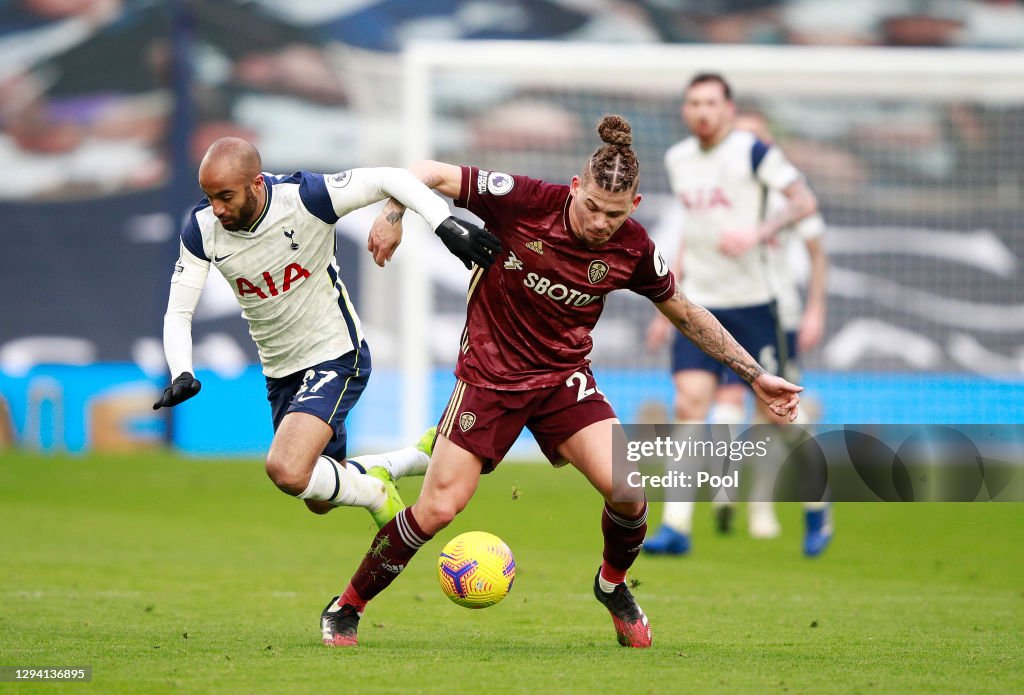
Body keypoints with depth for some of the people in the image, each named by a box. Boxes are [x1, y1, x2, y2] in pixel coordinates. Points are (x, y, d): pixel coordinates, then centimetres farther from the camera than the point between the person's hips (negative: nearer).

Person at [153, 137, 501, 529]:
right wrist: (182, 375, -27)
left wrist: (446, 225, -33)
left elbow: (391, 179, -19)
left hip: (336, 356, -6)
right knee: (322, 499, 18)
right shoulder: (201, 229, -13)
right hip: (280, 371, 6)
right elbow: (178, 312, -10)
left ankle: (374, 492, 3)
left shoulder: (304, 197, -25)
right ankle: (426, 455, 42)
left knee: (286, 471, -28)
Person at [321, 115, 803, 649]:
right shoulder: (525, 202, -20)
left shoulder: (633, 249, -10)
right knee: (437, 509, -9)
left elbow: (685, 314, 6)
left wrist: (755, 375, 8)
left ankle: (612, 585, 15)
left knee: (626, 490, -17)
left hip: (563, 376, 2)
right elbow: (429, 174, -12)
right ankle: (346, 608, 11)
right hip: (489, 374, -2)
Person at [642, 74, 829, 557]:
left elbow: (804, 200, -13)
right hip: (698, 303, 4)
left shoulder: (753, 152, -7)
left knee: (774, 410, 1)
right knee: (690, 403, -9)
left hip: (752, 302, -4)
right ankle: (676, 526, -11)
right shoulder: (678, 160, 10)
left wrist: (758, 232, -28)